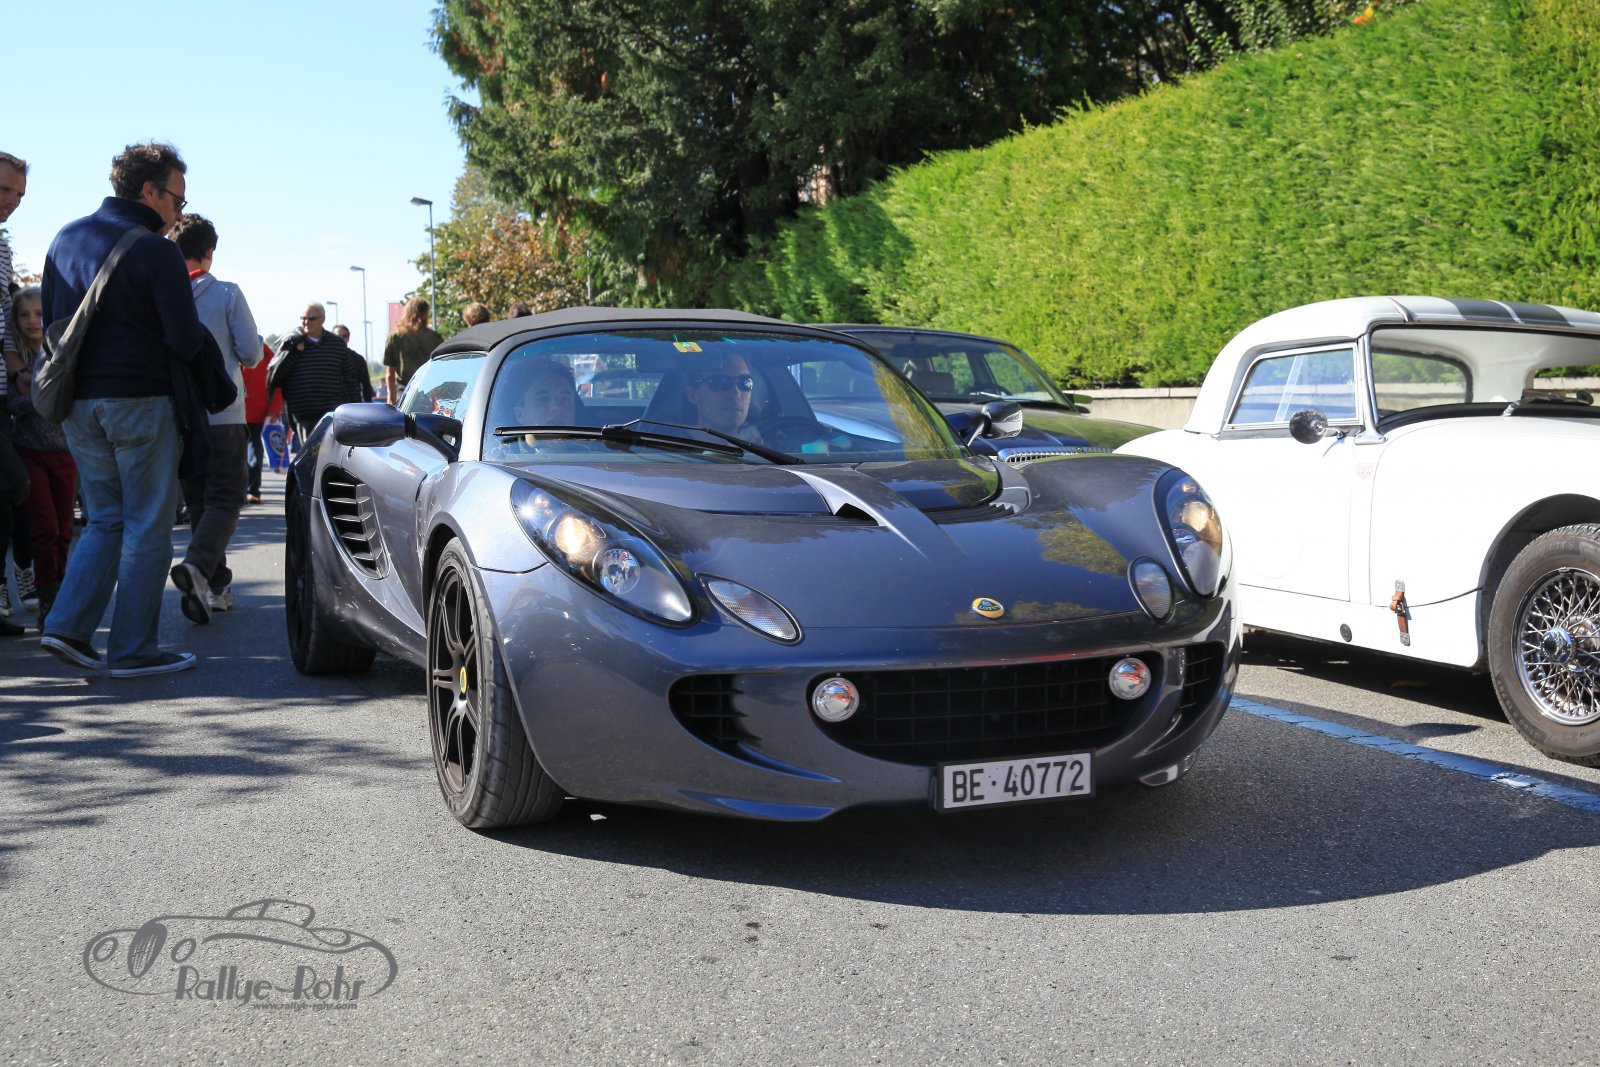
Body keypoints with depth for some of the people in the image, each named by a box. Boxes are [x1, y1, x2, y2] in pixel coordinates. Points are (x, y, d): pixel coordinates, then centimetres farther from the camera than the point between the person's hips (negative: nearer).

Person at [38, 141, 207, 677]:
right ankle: (133, 648, 4)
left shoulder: (66, 238, 11)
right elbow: (185, 341, -14)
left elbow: (50, 319, 17)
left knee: (105, 518, 17)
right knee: (147, 526, 2)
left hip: (76, 403, 7)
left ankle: (68, 625, 6)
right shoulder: (156, 251, -12)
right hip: (139, 400, -7)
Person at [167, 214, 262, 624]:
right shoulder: (227, 294, -6)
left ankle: (216, 585, 16)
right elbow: (252, 353, -4)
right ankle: (197, 565, -26)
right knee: (226, 499, 0)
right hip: (223, 413, -3)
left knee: (198, 501, 14)